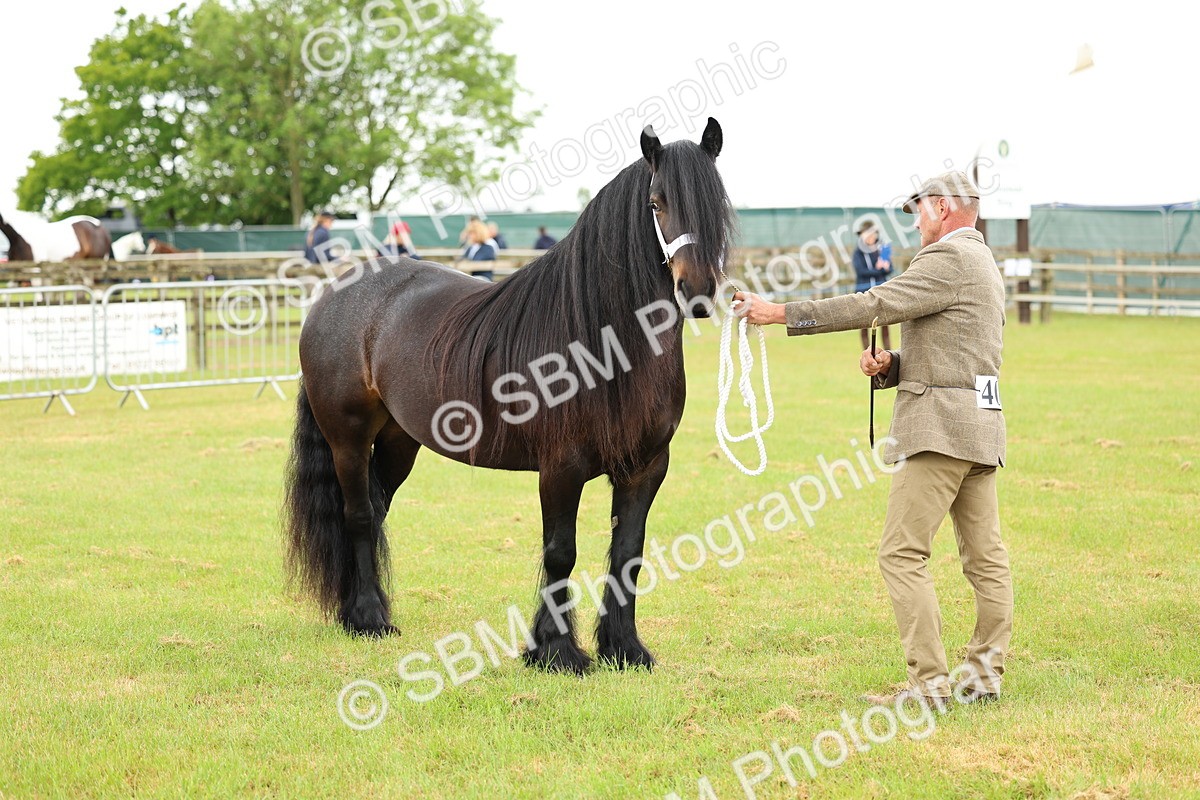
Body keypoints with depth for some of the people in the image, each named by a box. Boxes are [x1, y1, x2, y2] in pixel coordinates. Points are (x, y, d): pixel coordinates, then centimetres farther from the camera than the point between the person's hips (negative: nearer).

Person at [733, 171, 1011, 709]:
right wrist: (887, 366, 4)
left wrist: (782, 313, -14)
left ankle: (930, 682, -13)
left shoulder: (950, 257, -11)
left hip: (941, 425, -11)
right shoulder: (981, 262, 22)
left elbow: (875, 305, -17)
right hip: (980, 424, 11)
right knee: (985, 557, 9)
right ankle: (984, 677, 11)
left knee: (902, 553, -10)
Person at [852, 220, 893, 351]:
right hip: (864, 290, -2)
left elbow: (889, 269, 4)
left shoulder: (881, 249, 8)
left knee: (885, 322, -3)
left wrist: (883, 266, -17)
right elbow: (860, 271, -12)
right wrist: (879, 270, -11)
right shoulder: (858, 252, 0)